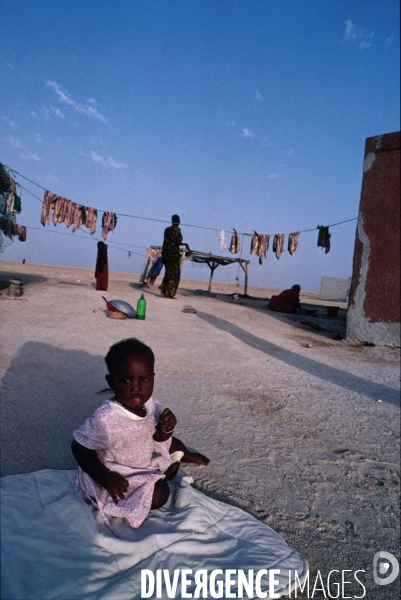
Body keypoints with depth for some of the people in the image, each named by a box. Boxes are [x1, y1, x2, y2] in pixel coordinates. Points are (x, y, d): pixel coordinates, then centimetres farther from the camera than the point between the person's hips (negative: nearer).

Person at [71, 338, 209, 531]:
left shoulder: (150, 404, -18)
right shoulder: (105, 420, -38)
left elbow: (158, 438, -3)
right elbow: (80, 449, -27)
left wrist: (166, 428, -25)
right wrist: (105, 478, -28)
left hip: (146, 455, 6)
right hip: (118, 475, -6)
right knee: (159, 493, -19)